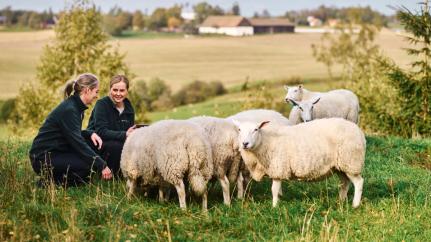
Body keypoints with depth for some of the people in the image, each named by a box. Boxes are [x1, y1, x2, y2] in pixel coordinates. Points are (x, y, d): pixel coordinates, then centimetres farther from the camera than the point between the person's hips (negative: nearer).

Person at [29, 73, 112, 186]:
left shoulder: (76, 107, 9)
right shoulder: (68, 110, -20)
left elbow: (74, 134, 19)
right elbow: (77, 143, -23)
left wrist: (90, 133, -2)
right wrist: (101, 166, -22)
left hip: (56, 153, 10)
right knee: (89, 163, -22)